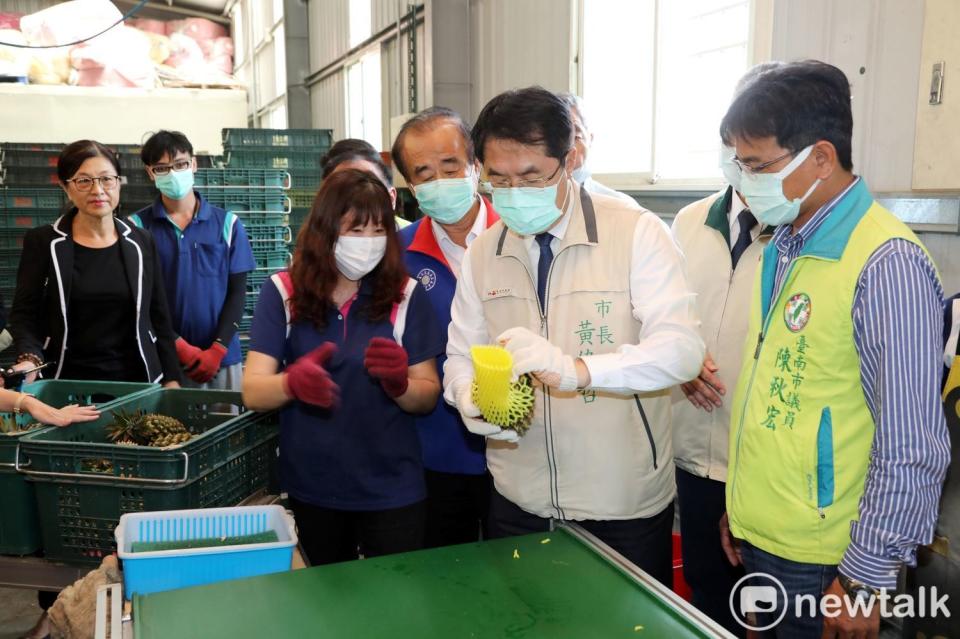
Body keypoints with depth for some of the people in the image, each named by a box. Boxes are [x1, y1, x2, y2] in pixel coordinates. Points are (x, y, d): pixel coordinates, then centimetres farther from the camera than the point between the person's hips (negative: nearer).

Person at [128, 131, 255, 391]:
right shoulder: (138, 227, 2)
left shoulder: (227, 223, 5)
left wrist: (217, 350, -8)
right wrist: (179, 347, -11)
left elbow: (237, 292, 3)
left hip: (222, 359, 1)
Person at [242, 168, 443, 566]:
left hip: (391, 489, -1)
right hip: (311, 488, 2)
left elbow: (429, 397, -4)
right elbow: (252, 392, -11)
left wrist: (399, 384, -25)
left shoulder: (405, 294, -7)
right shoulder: (284, 292, -7)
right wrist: (292, 383, -32)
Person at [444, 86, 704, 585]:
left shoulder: (637, 233, -11)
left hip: (627, 509, -3)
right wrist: (471, 398, -15)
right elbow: (460, 358, 8)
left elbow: (682, 349, -20)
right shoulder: (481, 253, 3)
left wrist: (576, 369, -36)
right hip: (518, 505, 4)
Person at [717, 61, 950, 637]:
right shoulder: (786, 244, 3)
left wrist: (864, 581, -14)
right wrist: (741, 502, 13)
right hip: (759, 536, 7)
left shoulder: (887, 264, -20)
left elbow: (911, 452, -19)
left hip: (819, 560, -7)